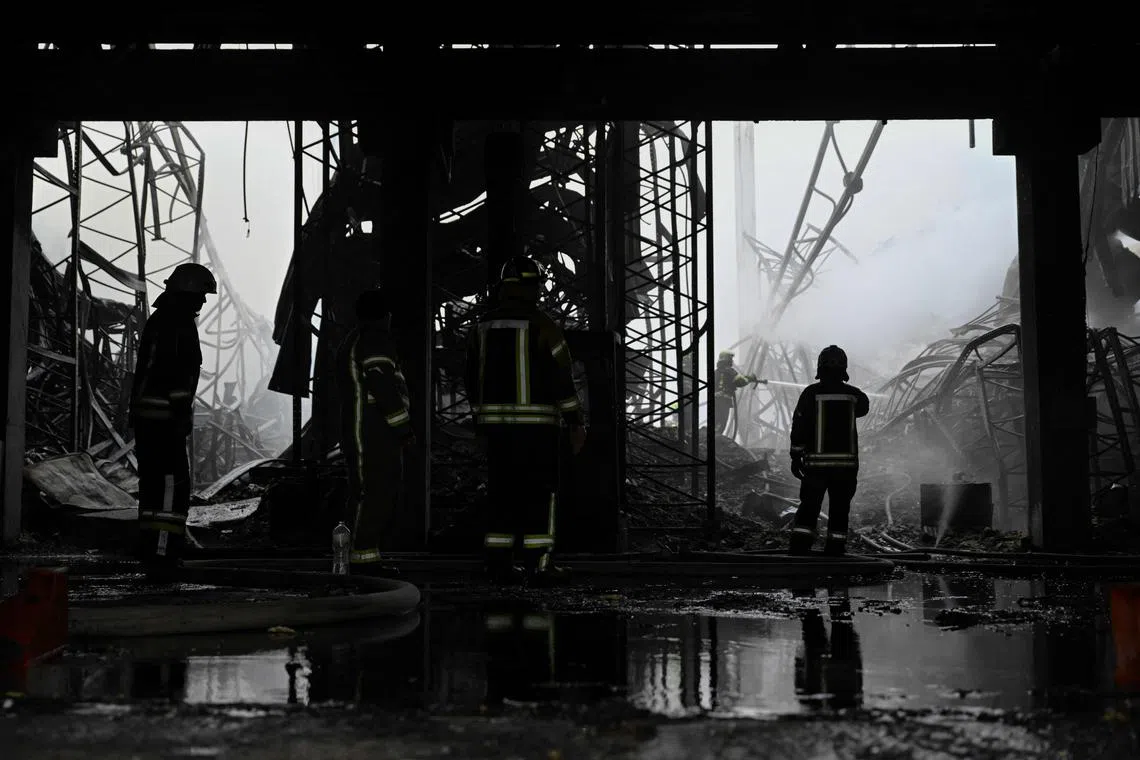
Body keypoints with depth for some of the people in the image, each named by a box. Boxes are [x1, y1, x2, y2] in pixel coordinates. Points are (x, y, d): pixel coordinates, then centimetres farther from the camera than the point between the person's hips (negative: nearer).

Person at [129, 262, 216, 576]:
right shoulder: (180, 324, -14)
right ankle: (161, 553, -12)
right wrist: (182, 416, -21)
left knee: (154, 482, 15)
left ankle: (151, 550, 22)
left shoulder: (157, 320, 18)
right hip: (165, 418, -10)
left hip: (146, 416, 10)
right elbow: (180, 375, -21)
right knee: (172, 484, -9)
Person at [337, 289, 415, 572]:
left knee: (386, 498, 14)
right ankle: (363, 562, -15)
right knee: (372, 497, -12)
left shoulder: (351, 341, 24)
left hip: (364, 439, 11)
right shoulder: (376, 340, -9)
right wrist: (404, 426, -16)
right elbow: (382, 384, -21)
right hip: (375, 439, -11)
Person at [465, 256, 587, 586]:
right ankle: (537, 563, -2)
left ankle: (499, 562, 9)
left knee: (502, 491, 10)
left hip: (496, 422, 5)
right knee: (540, 491, 0)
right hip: (536, 422, -5)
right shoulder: (542, 326, -9)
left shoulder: (482, 326, 10)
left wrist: (481, 420, 22)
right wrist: (576, 423, -5)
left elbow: (473, 379, 14)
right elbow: (562, 378, -10)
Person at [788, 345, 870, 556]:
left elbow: (799, 427, -6)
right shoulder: (853, 394, 1)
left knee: (808, 508, 4)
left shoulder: (811, 393, -5)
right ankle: (834, 553, 8)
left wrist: (796, 457, 0)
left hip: (816, 462, -1)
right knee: (839, 510, 9)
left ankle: (799, 550, -2)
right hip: (846, 462, 1)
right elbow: (864, 407, 26)